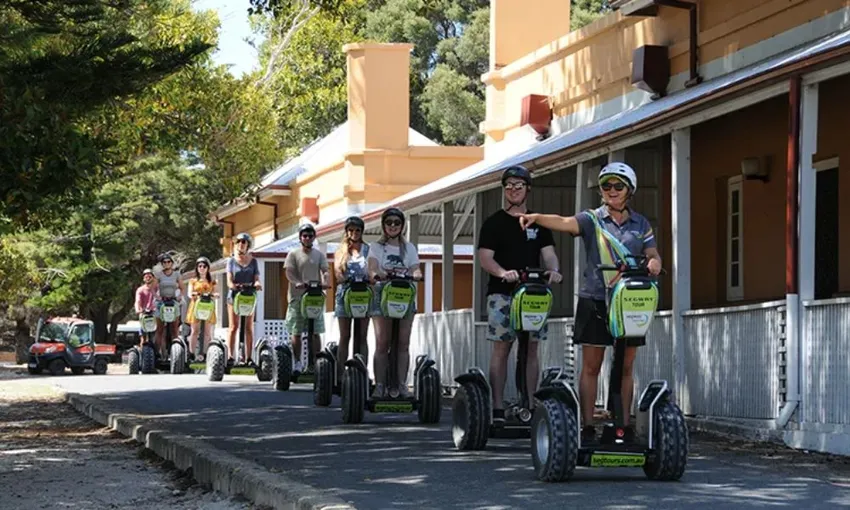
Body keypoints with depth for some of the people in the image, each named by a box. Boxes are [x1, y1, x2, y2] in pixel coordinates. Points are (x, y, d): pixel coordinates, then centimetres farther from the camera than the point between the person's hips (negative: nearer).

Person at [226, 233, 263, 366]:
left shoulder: (253, 261, 11)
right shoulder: (232, 261, 7)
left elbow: (256, 278, 5)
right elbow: (229, 281, -2)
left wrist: (257, 284, -20)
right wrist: (233, 286, -25)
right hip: (234, 295, -1)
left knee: (249, 328, 0)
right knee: (234, 327, -4)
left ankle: (249, 358, 0)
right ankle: (230, 356, -4)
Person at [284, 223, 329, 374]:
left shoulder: (319, 255, 12)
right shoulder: (293, 254, 6)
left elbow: (324, 270, 1)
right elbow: (289, 272, -5)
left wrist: (324, 282, -22)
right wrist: (298, 282, -25)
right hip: (297, 296, -1)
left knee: (315, 332, -1)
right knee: (296, 332, 1)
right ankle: (297, 362, 8)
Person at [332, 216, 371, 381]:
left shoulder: (368, 250, 9)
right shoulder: (340, 251, 13)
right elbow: (337, 271, 1)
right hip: (345, 293, 1)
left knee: (362, 336, -1)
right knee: (344, 336, 1)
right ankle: (340, 373, -1)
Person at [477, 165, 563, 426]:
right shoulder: (494, 223, 7)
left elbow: (548, 253, 7)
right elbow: (485, 257, -3)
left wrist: (553, 270, -15)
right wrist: (503, 272, -23)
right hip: (502, 292, -3)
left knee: (531, 349, 2)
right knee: (501, 348, -6)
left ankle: (530, 406, 4)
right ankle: (498, 409, -7)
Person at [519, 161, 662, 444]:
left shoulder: (641, 224, 12)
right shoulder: (592, 219, 1)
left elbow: (653, 255, 10)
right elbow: (565, 223, -16)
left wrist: (654, 263, -16)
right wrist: (537, 218, -36)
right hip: (595, 300, -2)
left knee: (625, 368, 7)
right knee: (590, 367, 0)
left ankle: (625, 425, 13)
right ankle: (587, 426, 2)